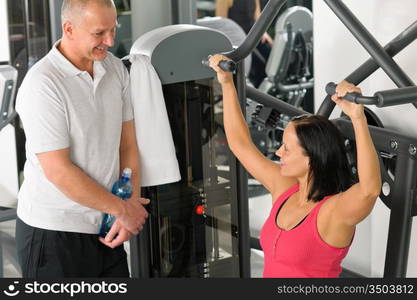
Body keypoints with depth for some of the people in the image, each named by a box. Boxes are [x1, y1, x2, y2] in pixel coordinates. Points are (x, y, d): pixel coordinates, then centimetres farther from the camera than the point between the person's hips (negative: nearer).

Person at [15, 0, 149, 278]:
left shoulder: (116, 69, 4)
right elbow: (58, 170, -20)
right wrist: (122, 209, -12)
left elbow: (128, 144, 8)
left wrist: (132, 205, -4)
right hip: (53, 234, -6)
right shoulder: (42, 85, -18)